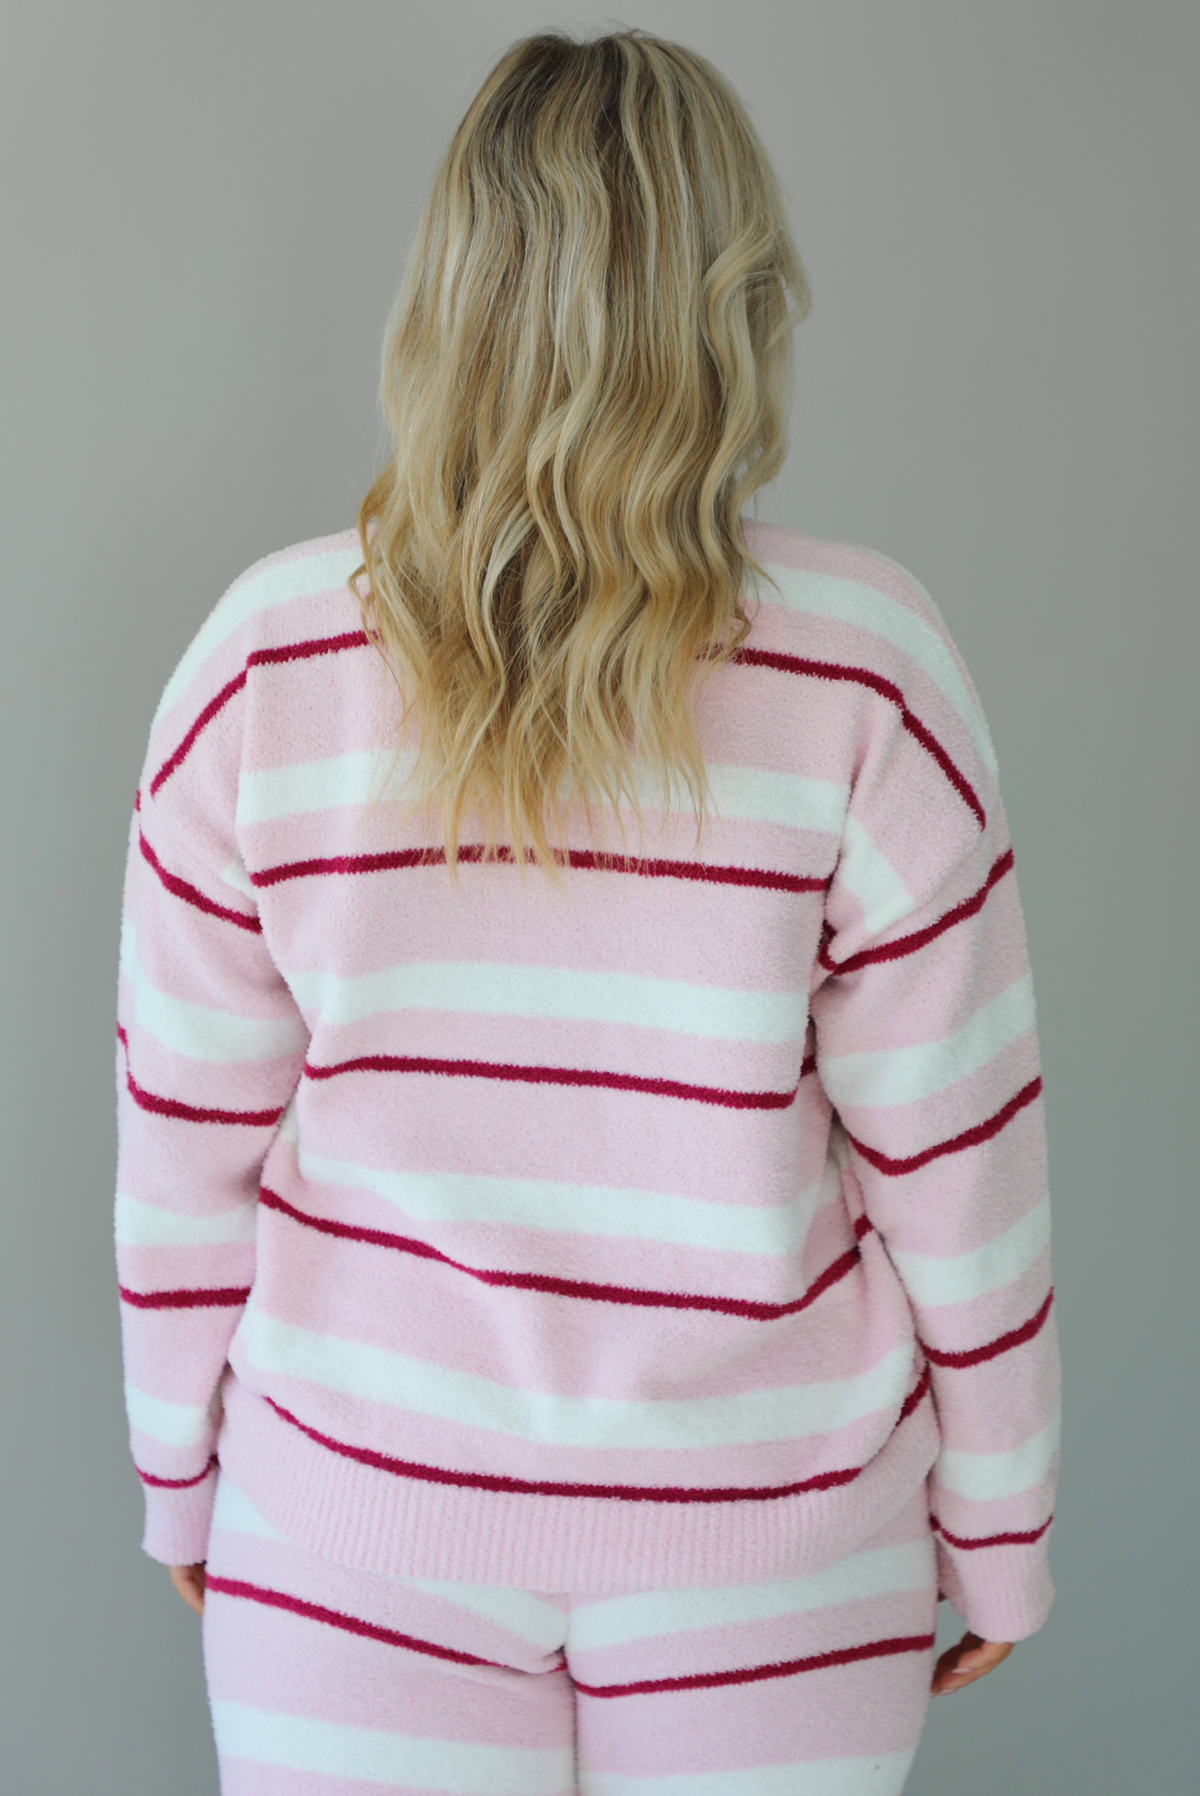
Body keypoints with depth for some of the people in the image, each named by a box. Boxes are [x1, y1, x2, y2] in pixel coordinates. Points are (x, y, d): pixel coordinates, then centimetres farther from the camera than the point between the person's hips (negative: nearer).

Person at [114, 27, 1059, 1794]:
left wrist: (182, 1477, 10)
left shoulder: (264, 662, -12)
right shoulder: (862, 673, -17)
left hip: (358, 1527, 1)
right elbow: (954, 1166, -11)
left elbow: (186, 1146, -5)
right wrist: (997, 1534, 4)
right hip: (761, 1544, 0)